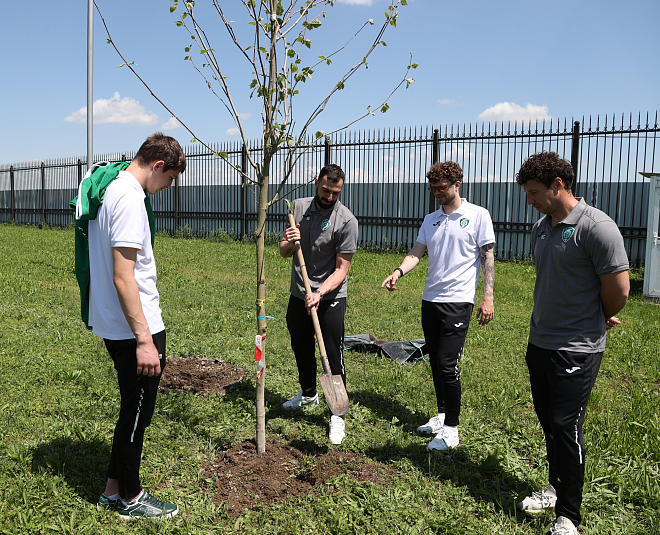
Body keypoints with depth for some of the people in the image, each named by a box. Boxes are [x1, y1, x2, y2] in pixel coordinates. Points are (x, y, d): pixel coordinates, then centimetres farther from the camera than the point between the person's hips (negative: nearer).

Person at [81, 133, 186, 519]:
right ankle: (130, 498, 24)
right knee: (137, 413, 6)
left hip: (113, 325, 10)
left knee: (134, 409, 21)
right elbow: (123, 278, -25)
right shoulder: (130, 199, -20)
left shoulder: (111, 190, 12)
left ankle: (115, 488, 34)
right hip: (136, 328, -10)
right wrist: (144, 339, -24)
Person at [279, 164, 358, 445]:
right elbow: (284, 252, 5)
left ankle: (337, 414, 10)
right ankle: (308, 394, 44)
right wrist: (288, 242, -19)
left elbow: (341, 269, -16)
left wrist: (319, 293, -31)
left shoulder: (346, 220, -16)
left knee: (333, 355, -5)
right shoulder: (299, 207, 0)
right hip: (298, 294, 6)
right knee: (301, 348, 20)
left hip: (330, 298, -5)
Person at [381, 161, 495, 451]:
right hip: (430, 299, 6)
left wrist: (488, 297, -9)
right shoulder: (431, 219, 13)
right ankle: (442, 416, 29)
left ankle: (451, 429, 4)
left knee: (447, 364, -9)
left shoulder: (478, 215, -3)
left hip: (458, 300, -6)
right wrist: (399, 271, -13)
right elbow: (416, 253, 7)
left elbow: (488, 258, -3)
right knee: (435, 362, 13)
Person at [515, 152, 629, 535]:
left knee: (566, 426, -2)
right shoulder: (541, 227, 8)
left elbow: (619, 291, -14)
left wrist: (598, 321, 4)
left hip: (578, 350, -7)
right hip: (539, 342, 8)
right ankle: (556, 488, 36)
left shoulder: (596, 227, -17)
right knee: (548, 421, 17)